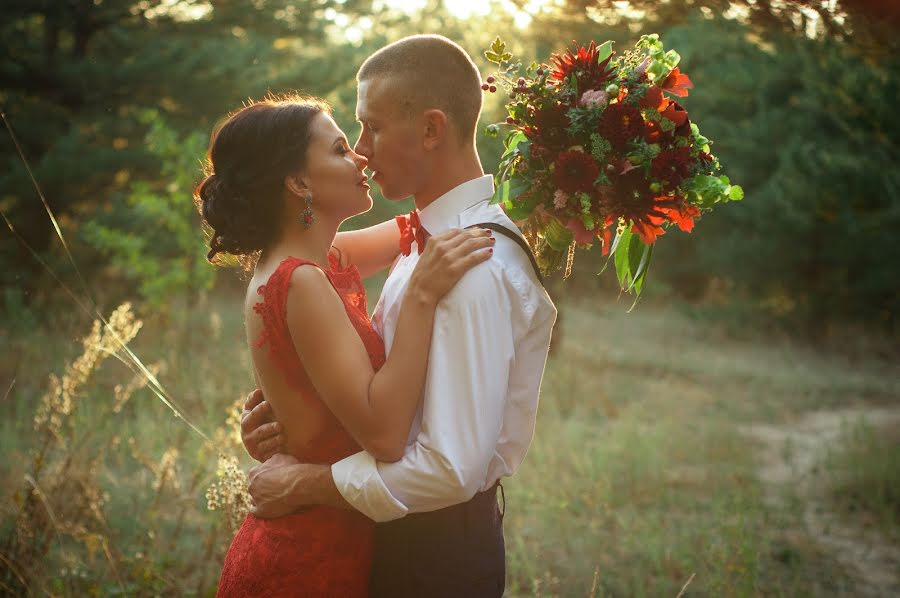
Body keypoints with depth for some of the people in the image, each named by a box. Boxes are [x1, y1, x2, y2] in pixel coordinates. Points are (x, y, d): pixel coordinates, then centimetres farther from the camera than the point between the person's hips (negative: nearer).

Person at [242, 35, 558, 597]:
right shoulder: (429, 239, 3)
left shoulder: (477, 270, -26)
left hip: (436, 549, -8)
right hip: (400, 531, 8)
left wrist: (302, 484, -18)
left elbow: (451, 467, -29)